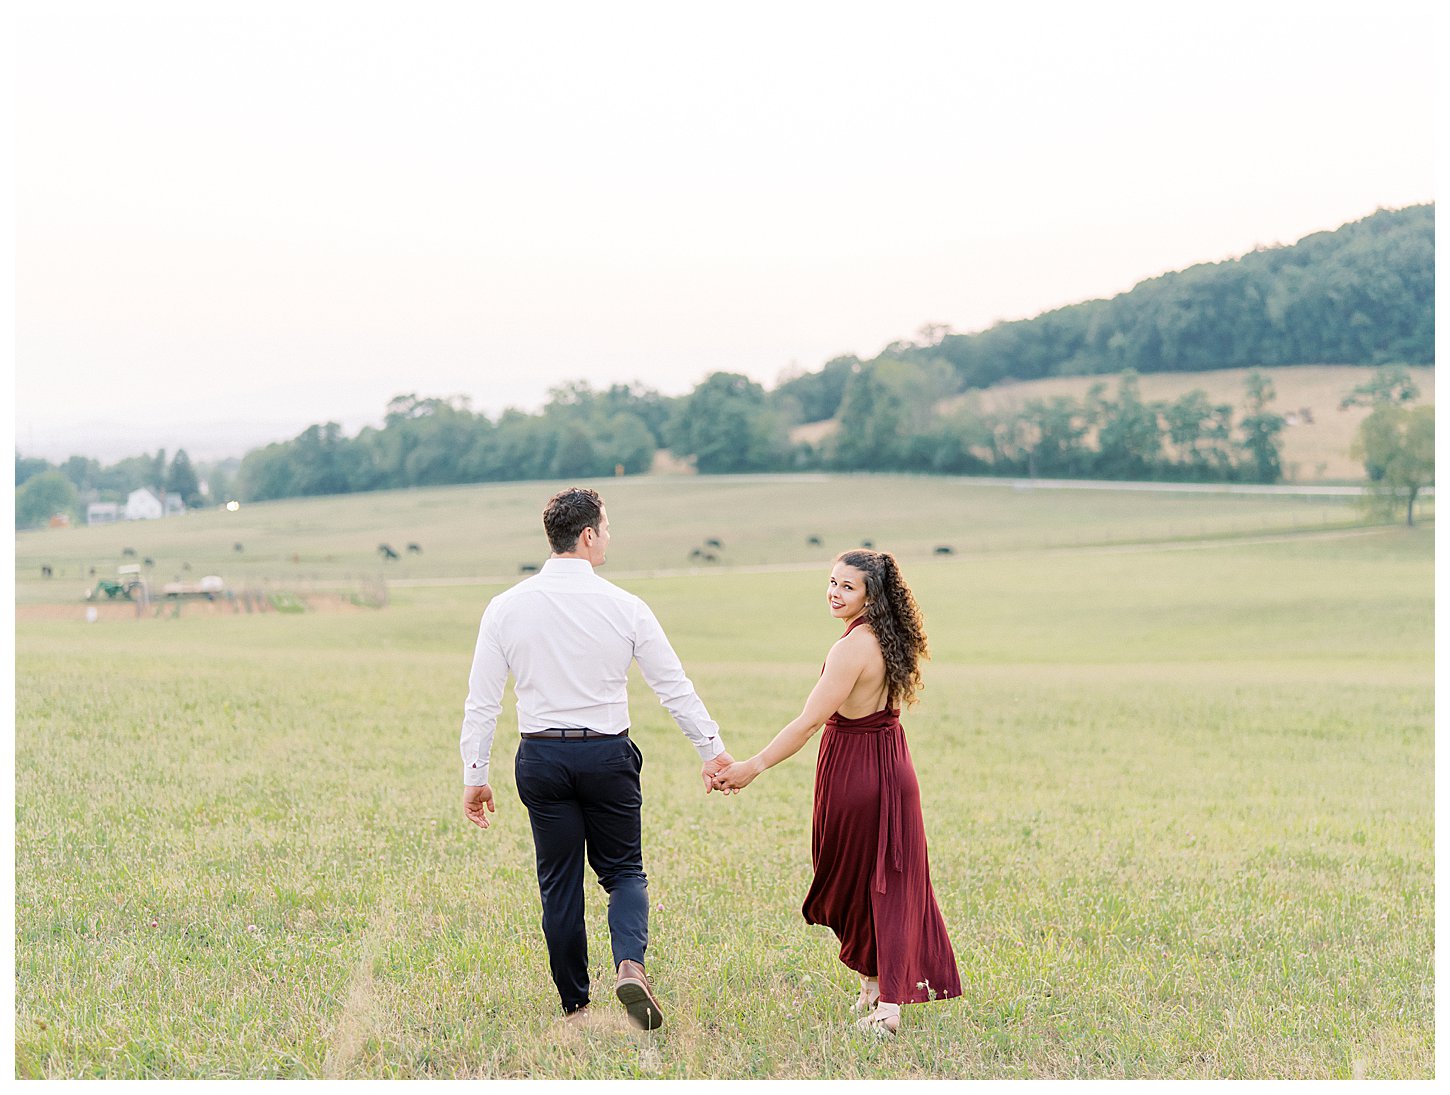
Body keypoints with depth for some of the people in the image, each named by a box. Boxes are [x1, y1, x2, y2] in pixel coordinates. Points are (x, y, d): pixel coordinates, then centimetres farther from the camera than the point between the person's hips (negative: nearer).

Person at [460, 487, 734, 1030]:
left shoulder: (507, 608, -3)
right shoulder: (624, 607, -6)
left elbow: (482, 702, -2)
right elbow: (675, 686, 0)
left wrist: (475, 775, 5)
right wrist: (713, 749, 10)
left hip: (541, 759, 1)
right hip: (607, 755, -1)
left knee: (559, 884, 11)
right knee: (624, 871, 13)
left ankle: (575, 1008, 15)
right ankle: (630, 966, -14)